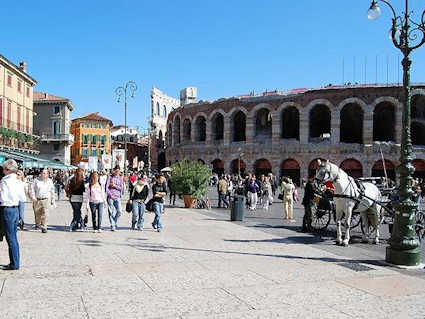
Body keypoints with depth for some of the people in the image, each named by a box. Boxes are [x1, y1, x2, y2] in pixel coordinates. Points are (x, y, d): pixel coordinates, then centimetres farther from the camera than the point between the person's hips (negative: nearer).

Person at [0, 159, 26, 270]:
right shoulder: (19, 182, 8)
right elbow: (23, 198, 10)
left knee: (10, 238, -1)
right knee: (14, 237, 15)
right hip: (15, 209, 8)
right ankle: (14, 262, 23)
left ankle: (14, 264, 4)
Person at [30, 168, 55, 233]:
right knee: (37, 213, 13)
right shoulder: (36, 180, 3)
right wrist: (33, 197, -8)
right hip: (37, 200, 0)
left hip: (46, 200, 0)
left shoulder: (49, 181, 9)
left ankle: (44, 227, -7)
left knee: (45, 214, -11)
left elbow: (52, 191, 16)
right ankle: (37, 224, 40)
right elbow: (33, 189, 4)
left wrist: (53, 200, 16)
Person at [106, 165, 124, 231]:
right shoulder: (110, 177, 3)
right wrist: (110, 195, -11)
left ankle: (115, 222, 18)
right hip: (110, 197, -2)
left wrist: (114, 186, -7)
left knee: (119, 211, -7)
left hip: (117, 197, 2)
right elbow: (106, 187, -3)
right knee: (111, 212, -3)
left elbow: (122, 188, 6)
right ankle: (112, 226, 3)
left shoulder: (120, 178, 11)